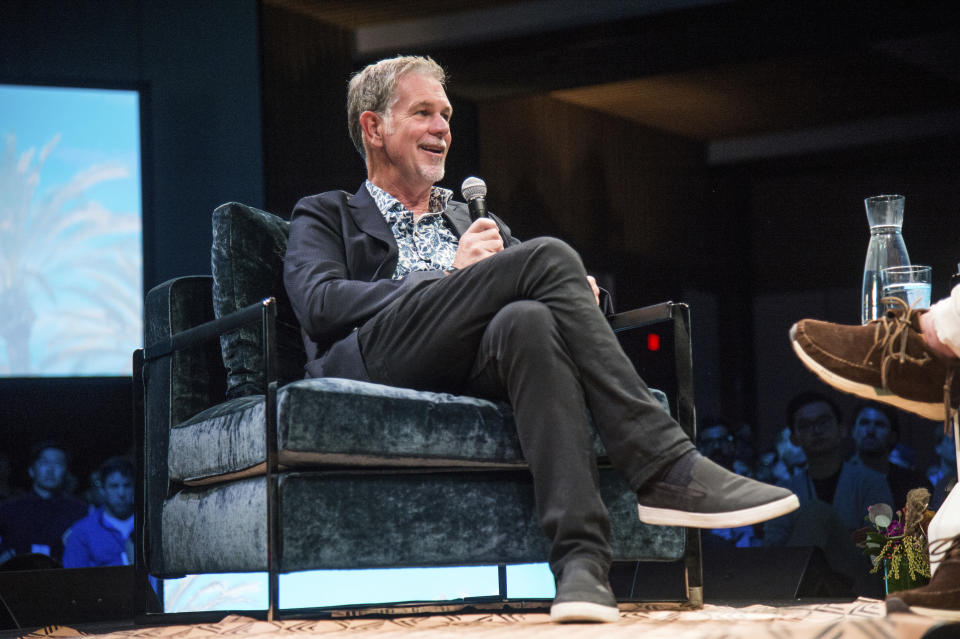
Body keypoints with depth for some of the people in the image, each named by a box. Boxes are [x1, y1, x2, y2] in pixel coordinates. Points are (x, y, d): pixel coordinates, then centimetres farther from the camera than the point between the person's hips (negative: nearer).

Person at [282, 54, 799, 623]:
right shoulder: (325, 217, 24)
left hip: (477, 368, 3)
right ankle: (666, 468, -33)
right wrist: (453, 275, -5)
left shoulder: (477, 223, 37)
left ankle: (581, 557, -49)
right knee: (549, 256, -24)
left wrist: (580, 293, 0)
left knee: (527, 320, -36)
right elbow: (319, 305, 1)